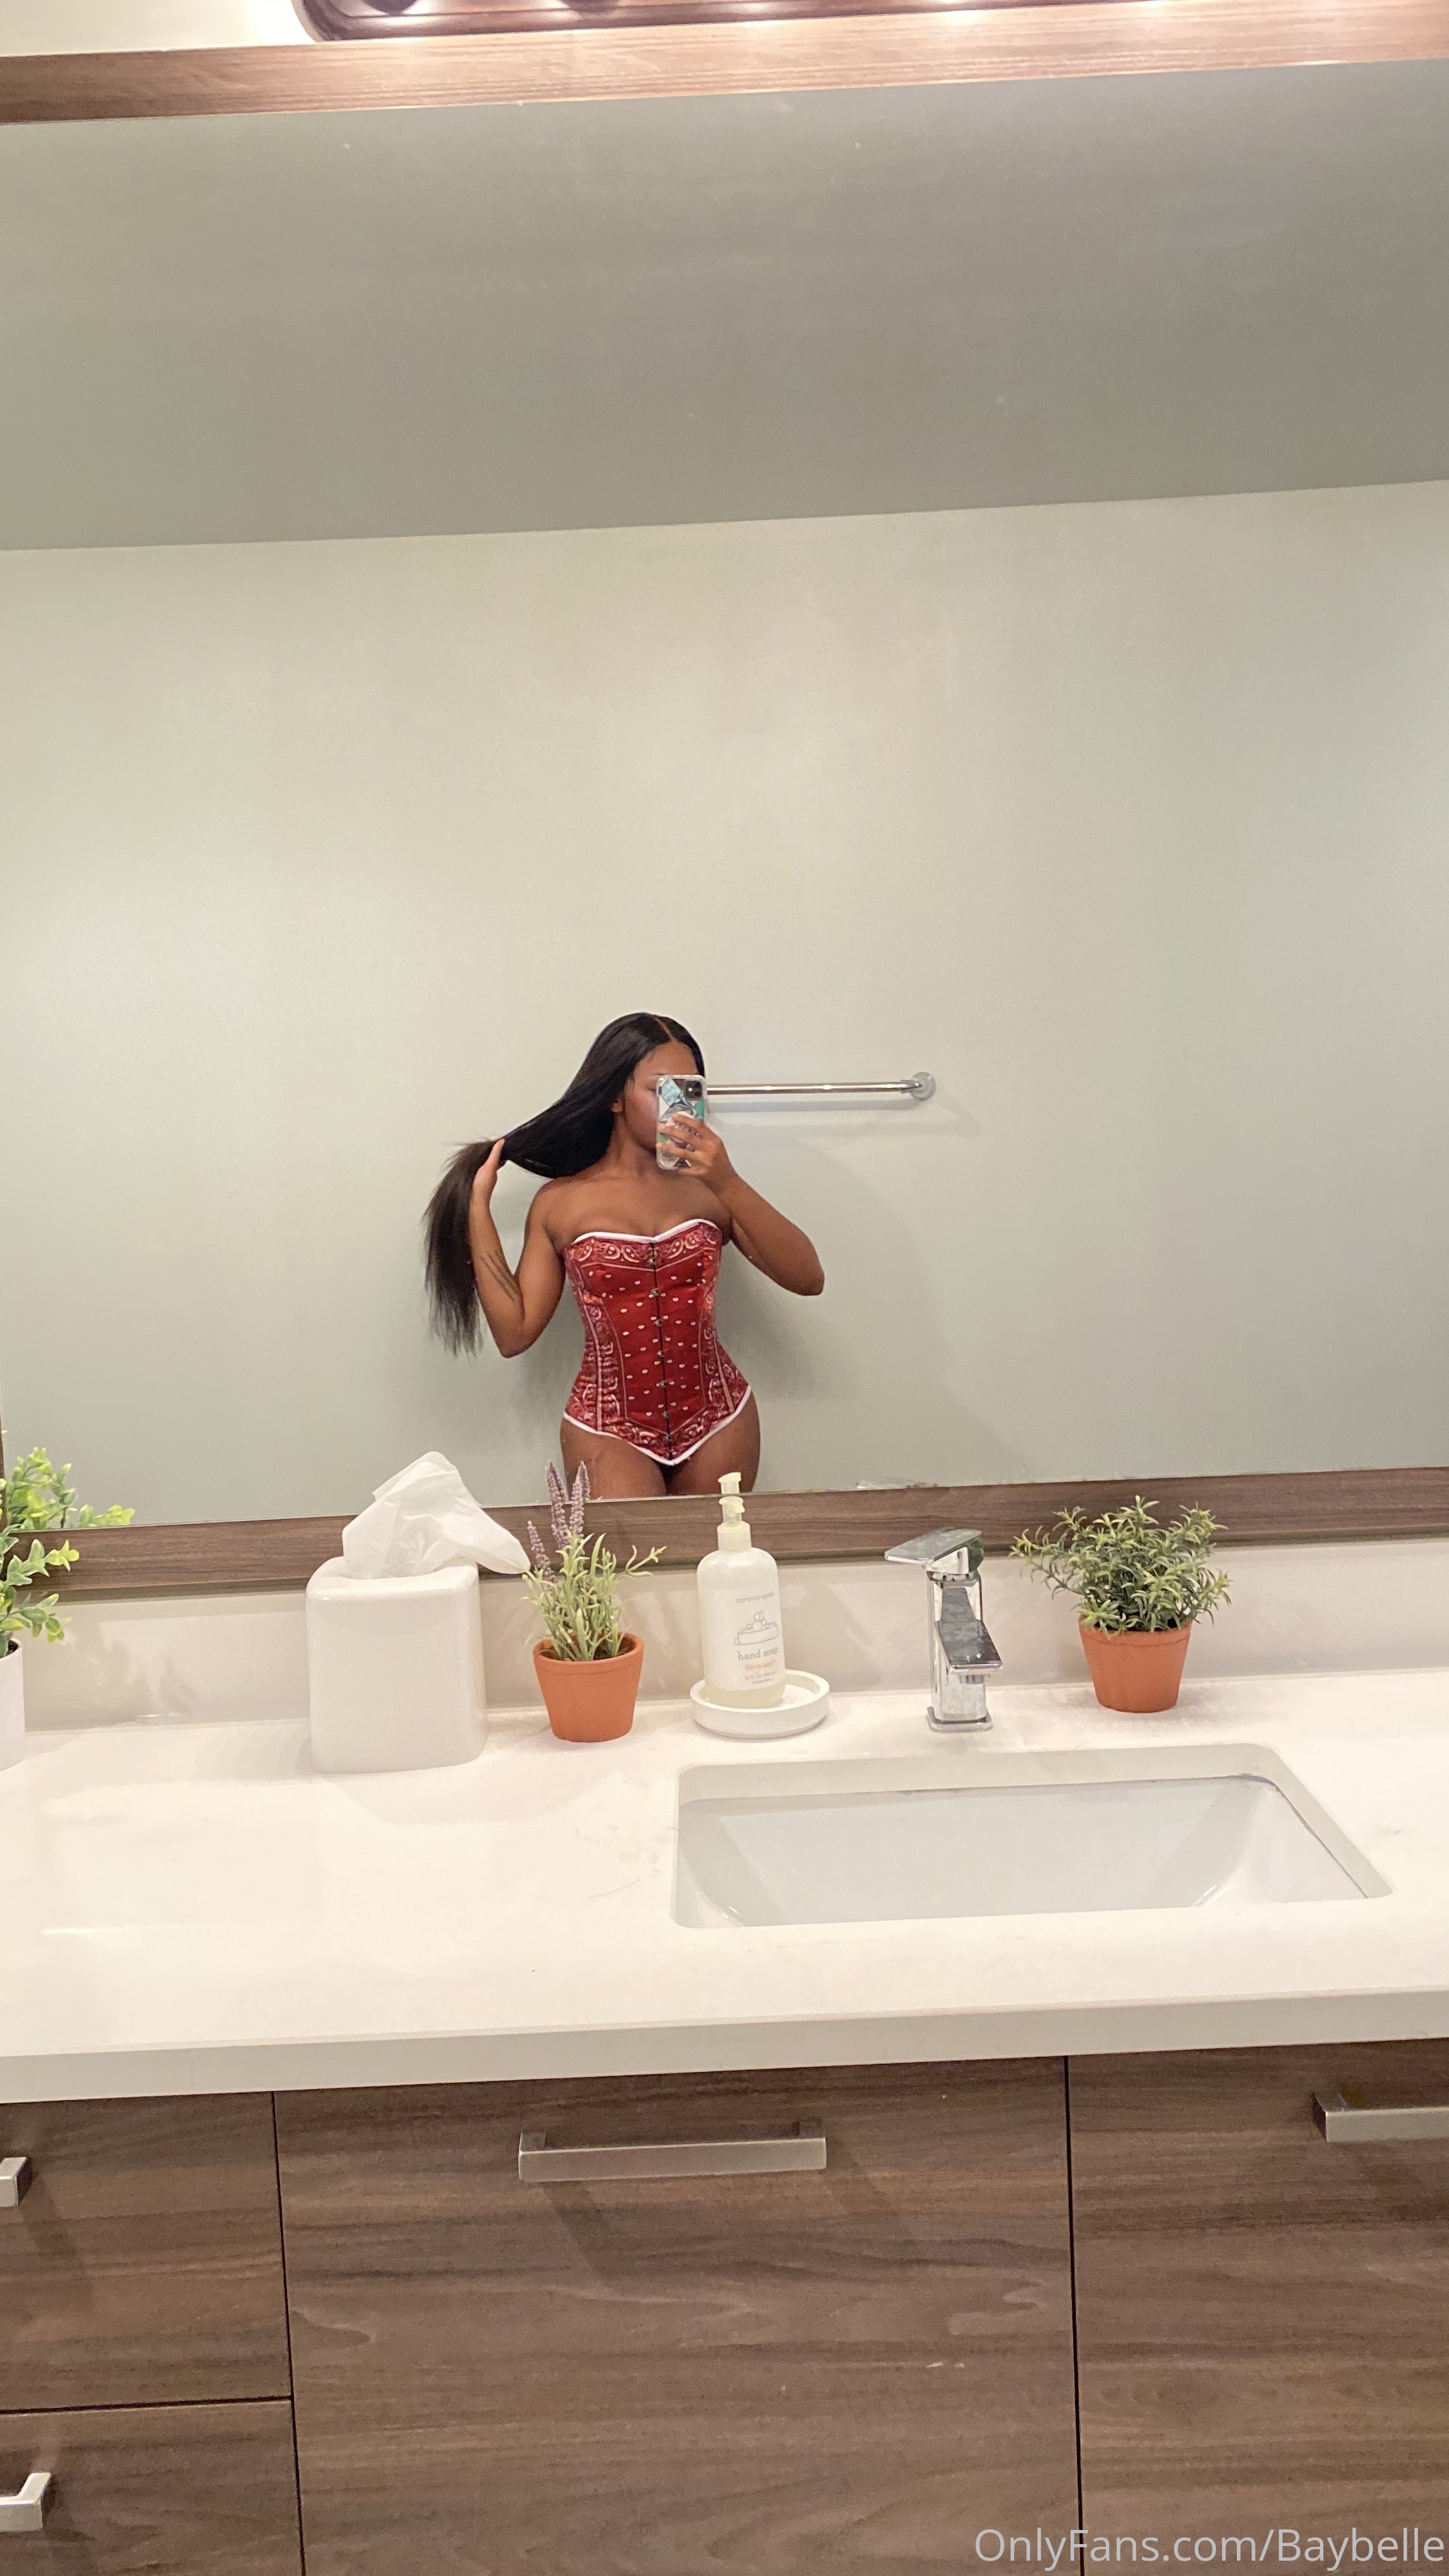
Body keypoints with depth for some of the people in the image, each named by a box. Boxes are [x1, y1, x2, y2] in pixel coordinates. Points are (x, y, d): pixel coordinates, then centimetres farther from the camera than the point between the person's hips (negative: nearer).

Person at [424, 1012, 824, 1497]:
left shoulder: (706, 1185, 0)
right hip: (608, 1427, -1)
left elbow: (808, 1279, -10)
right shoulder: (561, 1202, 0)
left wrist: (729, 1184, -21)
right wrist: (479, 1204, -4)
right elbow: (514, 1334, -4)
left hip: (718, 1419, 2)